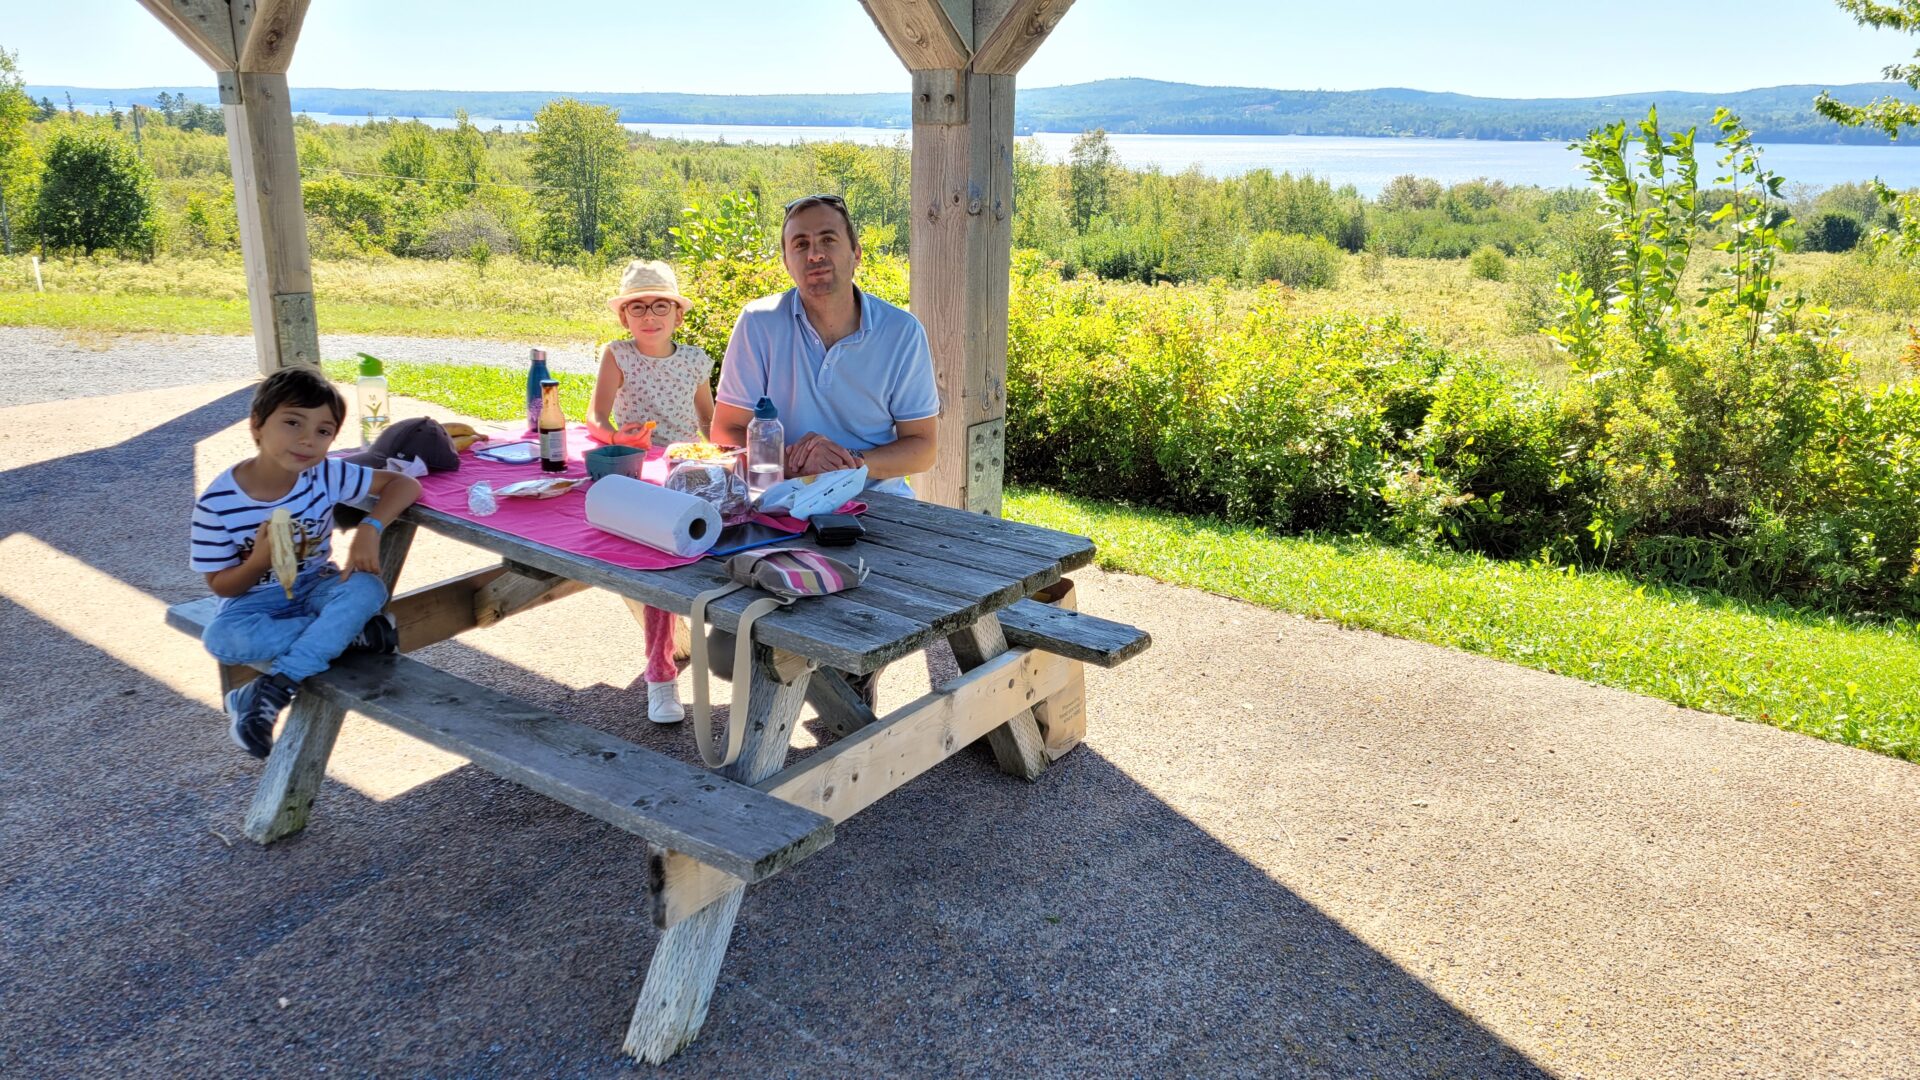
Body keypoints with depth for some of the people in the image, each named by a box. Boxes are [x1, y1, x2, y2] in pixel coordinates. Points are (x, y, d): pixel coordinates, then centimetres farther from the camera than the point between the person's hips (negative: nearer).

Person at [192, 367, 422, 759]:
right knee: (221, 638, -35)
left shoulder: (327, 475, -14)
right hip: (254, 601, -2)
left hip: (314, 589, 2)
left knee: (366, 588, -30)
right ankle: (352, 634, -20)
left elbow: (405, 484, -13)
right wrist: (260, 560, -31)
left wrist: (370, 529, -29)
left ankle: (270, 692, -27)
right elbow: (220, 585, -10)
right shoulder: (216, 503, -18)